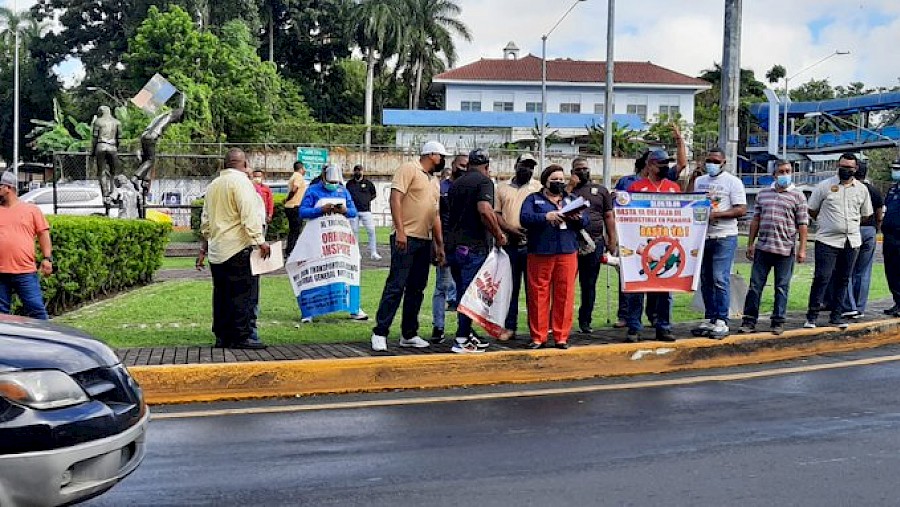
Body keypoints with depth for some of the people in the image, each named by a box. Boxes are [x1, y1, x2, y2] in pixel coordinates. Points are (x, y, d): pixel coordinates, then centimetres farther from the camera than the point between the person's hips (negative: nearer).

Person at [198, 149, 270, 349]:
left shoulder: (213, 185, 17)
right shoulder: (241, 181, -8)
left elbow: (206, 219, 23)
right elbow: (249, 214, -18)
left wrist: (205, 245, 31)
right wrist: (260, 241, -18)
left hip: (216, 250, 8)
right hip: (238, 248, -8)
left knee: (222, 294, 11)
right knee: (244, 294, -5)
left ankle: (222, 336, 15)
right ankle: (241, 337, -6)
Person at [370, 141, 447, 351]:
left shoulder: (434, 181, 21)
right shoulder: (409, 169, -3)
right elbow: (395, 198, -13)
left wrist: (439, 245, 19)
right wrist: (400, 231, -21)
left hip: (425, 241, 8)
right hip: (406, 238, -8)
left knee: (416, 289, 9)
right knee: (396, 286, -9)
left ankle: (409, 334, 16)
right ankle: (380, 333, -5)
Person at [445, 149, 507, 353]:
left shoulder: (456, 183, 17)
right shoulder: (483, 181, -7)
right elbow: (485, 210, -23)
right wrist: (499, 235, -12)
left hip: (452, 245, 8)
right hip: (473, 246, -7)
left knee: (463, 292, 16)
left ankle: (467, 334, 22)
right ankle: (462, 340, -2)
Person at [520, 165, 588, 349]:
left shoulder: (571, 199, 19)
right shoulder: (533, 199, 10)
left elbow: (585, 221, 10)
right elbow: (524, 218, -6)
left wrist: (578, 218, -12)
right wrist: (546, 216, -19)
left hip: (567, 253, 2)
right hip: (540, 253, -2)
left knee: (565, 294, 0)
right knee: (538, 294, -2)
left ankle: (562, 337, 8)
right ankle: (538, 337, 6)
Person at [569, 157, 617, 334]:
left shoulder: (601, 190, 14)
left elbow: (608, 217, 11)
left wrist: (612, 240, 2)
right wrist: (571, 186, -8)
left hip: (595, 243, 2)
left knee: (589, 284, 7)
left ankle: (585, 321, 16)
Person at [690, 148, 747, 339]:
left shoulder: (732, 181, -3)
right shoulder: (699, 181, 14)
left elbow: (741, 209, -10)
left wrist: (716, 214, -19)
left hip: (724, 237, -6)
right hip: (702, 236, 6)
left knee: (720, 279, -10)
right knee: (706, 280, 9)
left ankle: (722, 321, -5)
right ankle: (709, 319, 16)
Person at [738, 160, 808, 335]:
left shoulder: (798, 196, 3)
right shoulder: (763, 194, 12)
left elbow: (802, 224, 0)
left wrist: (802, 249, -6)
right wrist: (750, 243, 10)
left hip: (786, 249, -2)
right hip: (762, 247, 3)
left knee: (782, 287, 4)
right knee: (755, 285, 2)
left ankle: (778, 322, 13)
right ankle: (749, 321, 7)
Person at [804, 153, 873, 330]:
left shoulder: (862, 189, 9)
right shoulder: (824, 186, -1)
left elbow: (866, 214, 19)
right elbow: (812, 210, 6)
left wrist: (850, 224, 15)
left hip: (852, 242, 4)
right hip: (827, 240, -4)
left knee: (843, 280, 9)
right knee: (822, 277, -9)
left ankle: (836, 316, 18)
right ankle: (812, 316, -2)